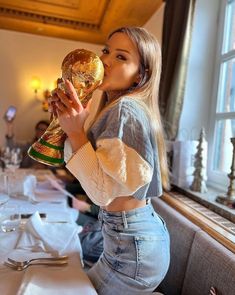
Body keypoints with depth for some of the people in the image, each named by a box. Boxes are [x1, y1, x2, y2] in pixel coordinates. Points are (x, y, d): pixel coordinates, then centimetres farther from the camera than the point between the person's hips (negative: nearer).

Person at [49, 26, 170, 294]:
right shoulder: (118, 107, 8)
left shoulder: (124, 109, -22)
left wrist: (75, 131, -26)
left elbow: (103, 192, -25)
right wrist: (66, 120, 1)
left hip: (133, 245, -9)